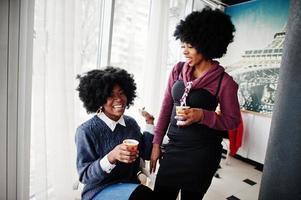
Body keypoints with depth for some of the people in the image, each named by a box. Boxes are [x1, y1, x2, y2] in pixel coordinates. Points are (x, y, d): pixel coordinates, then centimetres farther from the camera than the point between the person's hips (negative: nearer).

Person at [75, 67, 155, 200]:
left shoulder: (131, 123, 1)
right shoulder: (86, 131, -16)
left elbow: (146, 154, 5)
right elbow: (85, 176, -15)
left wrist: (150, 124, -3)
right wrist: (111, 158, -32)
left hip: (130, 186, 5)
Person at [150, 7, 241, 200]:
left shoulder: (224, 81, -12)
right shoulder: (178, 70, -1)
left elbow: (233, 120, -4)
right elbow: (166, 107, 3)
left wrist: (203, 115, -22)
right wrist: (157, 142, 2)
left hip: (202, 152, -3)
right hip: (174, 146, 4)